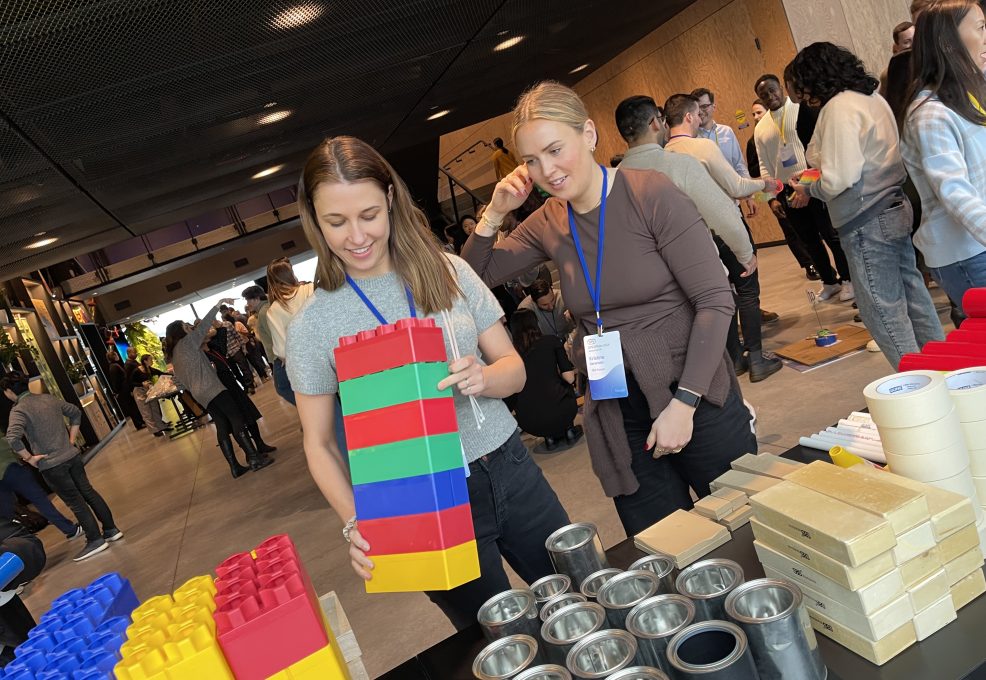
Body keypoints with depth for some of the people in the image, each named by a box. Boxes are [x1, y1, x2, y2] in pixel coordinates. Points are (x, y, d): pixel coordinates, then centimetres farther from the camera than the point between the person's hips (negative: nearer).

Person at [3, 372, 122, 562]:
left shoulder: (18, 410, -14)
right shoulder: (48, 398, 6)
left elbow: (12, 438, -30)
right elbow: (76, 412, 17)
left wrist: (29, 458, -16)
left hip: (51, 465, -6)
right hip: (72, 455, 6)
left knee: (75, 502, 2)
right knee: (88, 492, 15)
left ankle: (95, 540, 10)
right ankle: (111, 529, 21)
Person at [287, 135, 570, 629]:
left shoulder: (449, 272, -1)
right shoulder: (313, 325, -6)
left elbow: (514, 368, 3)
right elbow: (319, 443, -1)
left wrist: (484, 378, -20)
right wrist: (354, 523, -16)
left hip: (510, 471, 3)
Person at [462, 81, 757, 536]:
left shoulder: (650, 195, -12)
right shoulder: (547, 225, 2)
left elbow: (715, 301, -14)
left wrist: (683, 402, -18)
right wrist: (493, 214, -5)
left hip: (694, 397, -4)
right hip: (617, 419, 4)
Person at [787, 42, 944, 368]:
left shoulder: (839, 107, -15)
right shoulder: (873, 97, 13)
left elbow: (840, 179, -21)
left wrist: (809, 189, -3)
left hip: (867, 222, -9)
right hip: (895, 207, 9)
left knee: (883, 311, 0)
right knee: (913, 297, 15)